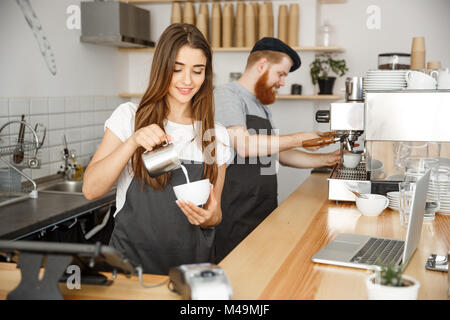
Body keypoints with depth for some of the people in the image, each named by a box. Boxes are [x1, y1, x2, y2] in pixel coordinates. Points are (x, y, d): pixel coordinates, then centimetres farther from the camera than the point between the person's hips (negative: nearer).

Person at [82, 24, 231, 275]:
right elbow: (91, 189, -5)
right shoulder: (129, 117, 2)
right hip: (132, 259, -4)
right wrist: (133, 142, -16)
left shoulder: (217, 136, 8)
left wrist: (209, 217, -8)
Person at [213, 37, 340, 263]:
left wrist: (329, 159, 18)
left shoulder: (261, 107, 23)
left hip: (264, 213, 9)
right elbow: (244, 146, -21)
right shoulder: (227, 95, -7)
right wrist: (299, 139, -12)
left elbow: (281, 155, 26)